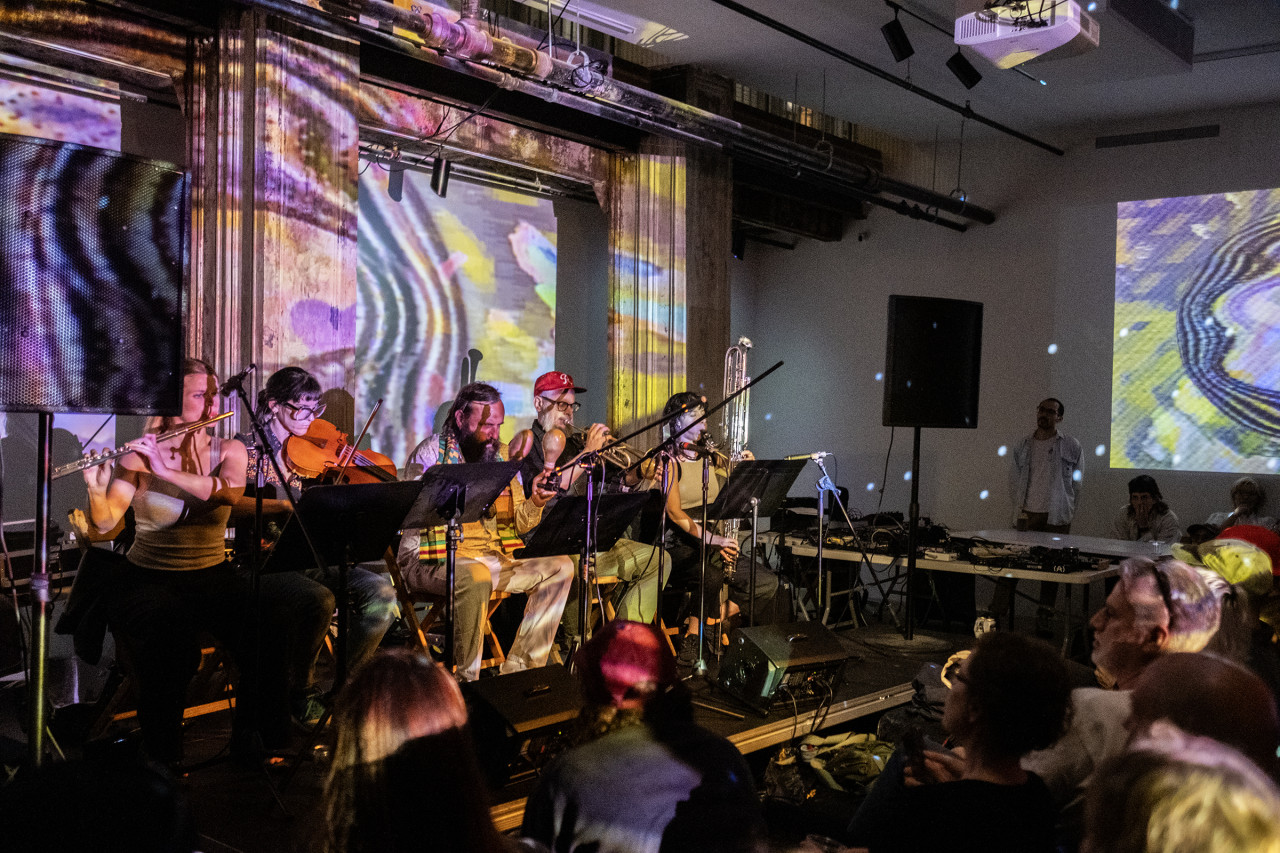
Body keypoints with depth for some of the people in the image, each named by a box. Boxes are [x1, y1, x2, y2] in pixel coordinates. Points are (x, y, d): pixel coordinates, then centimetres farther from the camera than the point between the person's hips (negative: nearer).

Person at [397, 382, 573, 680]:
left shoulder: (501, 456, 14)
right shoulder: (430, 453, -3)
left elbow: (518, 524, 12)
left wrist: (535, 503, -11)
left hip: (494, 558, 7)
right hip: (433, 561, -6)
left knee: (560, 567, -5)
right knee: (475, 576, -37)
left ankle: (518, 670, -6)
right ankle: (467, 679, -22)